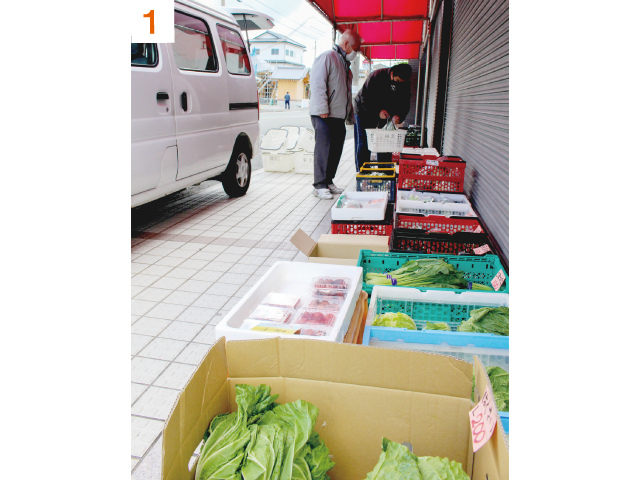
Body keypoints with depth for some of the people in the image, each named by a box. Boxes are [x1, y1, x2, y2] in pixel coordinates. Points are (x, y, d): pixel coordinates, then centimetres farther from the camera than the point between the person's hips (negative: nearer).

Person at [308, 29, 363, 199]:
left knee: (335, 151, 8)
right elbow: (317, 83, -15)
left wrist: (350, 115, 22)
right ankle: (319, 186, -6)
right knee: (323, 150, -10)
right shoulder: (327, 57, -5)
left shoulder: (345, 63, 23)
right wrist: (322, 109, -21)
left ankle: (328, 182, 17)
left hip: (339, 117, 9)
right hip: (324, 115, -9)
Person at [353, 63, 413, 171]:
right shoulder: (376, 76, -27)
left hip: (386, 113, 4)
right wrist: (378, 111, -35)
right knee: (363, 144, -6)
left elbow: (404, 105, -10)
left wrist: (398, 115, -32)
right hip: (365, 111, -4)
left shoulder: (406, 84, -15)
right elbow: (364, 98, -24)